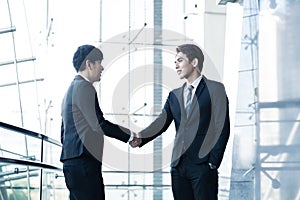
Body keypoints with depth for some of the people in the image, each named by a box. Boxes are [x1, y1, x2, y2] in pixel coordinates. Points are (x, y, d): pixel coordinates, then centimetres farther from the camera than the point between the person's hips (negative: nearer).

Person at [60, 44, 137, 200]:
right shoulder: (84, 87, -9)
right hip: (84, 163, -10)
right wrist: (129, 135, -6)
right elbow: (98, 124, -16)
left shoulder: (72, 88, 22)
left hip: (72, 160, 10)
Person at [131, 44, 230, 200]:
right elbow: (162, 122, 6)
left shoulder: (215, 89, 2)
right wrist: (141, 137, -12)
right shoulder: (174, 95, 17)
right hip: (179, 166, 5)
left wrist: (213, 162, -8)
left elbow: (222, 128, -3)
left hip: (203, 165, -5)